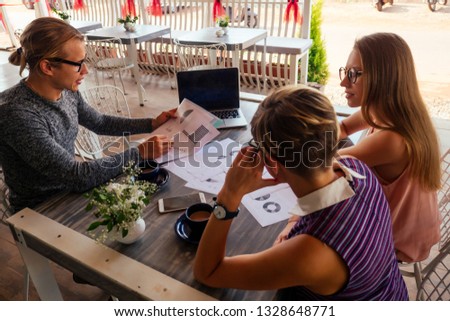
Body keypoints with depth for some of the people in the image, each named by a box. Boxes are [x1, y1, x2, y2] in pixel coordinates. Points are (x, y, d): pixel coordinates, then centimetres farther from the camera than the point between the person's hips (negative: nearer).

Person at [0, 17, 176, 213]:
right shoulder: (16, 113, -29)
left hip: (70, 188, 6)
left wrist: (153, 124, 3)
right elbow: (76, 176, -30)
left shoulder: (66, 91, -8)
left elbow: (101, 124, 10)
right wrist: (140, 153, -26)